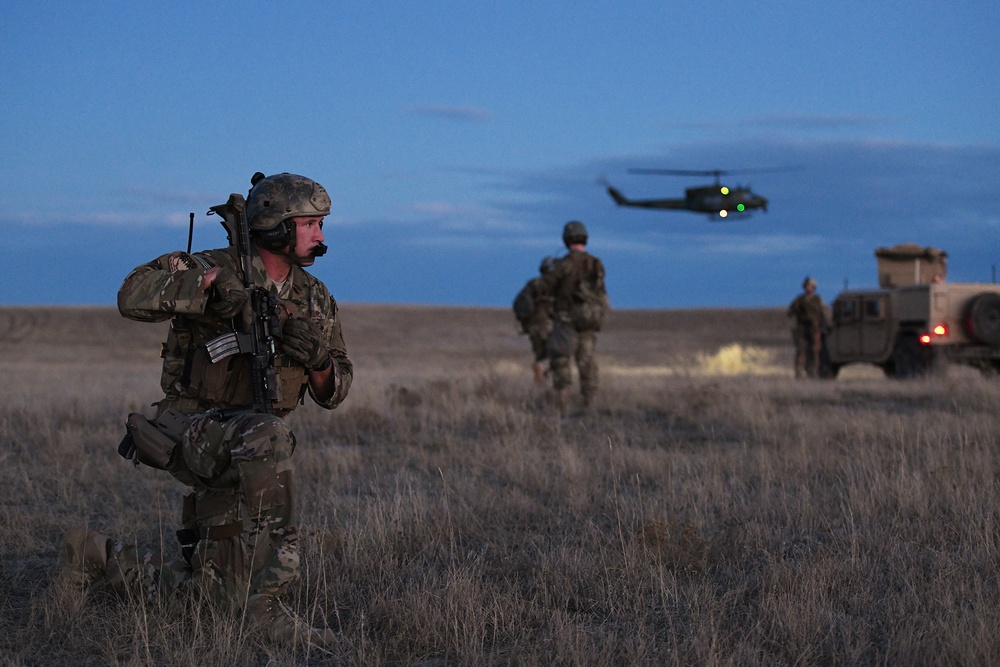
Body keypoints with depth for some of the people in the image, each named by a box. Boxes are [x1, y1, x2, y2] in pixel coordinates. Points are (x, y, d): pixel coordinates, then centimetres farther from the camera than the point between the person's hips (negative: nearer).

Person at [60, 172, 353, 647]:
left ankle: (99, 558, 29)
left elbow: (332, 393, 10)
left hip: (241, 455, 7)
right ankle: (267, 603, -36)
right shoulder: (214, 269, -10)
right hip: (192, 428, -7)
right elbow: (133, 296, -24)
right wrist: (210, 286, -32)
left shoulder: (315, 299, 7)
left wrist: (319, 359, -12)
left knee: (217, 594, 8)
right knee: (268, 437, -40)